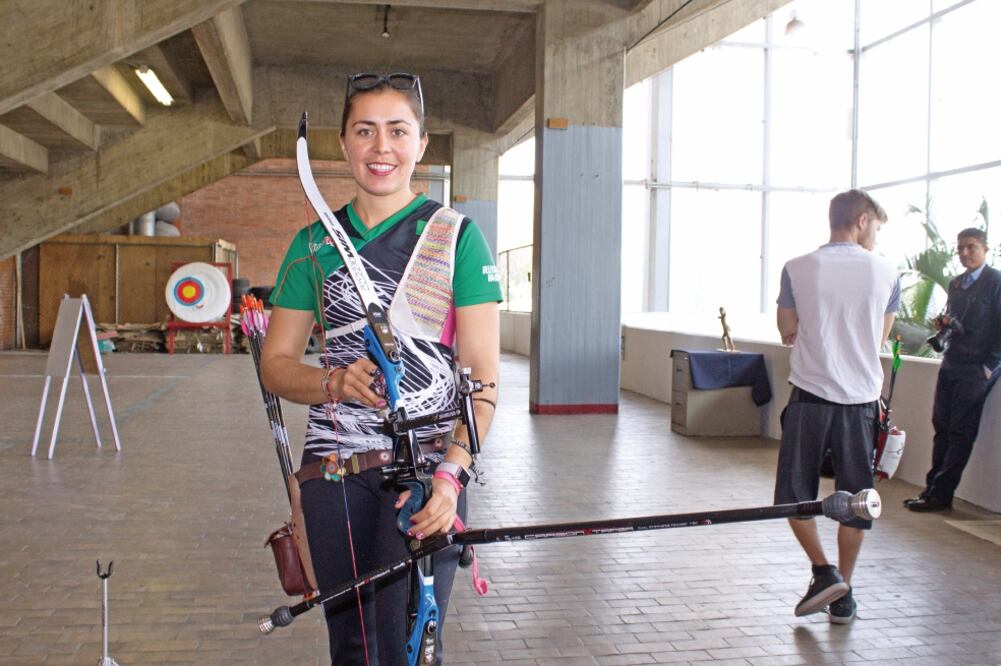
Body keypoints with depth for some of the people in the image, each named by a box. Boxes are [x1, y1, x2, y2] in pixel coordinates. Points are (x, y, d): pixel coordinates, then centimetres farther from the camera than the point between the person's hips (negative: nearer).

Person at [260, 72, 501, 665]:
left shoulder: (457, 237, -1)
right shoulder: (316, 244, 9)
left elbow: (483, 372, -6)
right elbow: (276, 364, 10)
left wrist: (452, 471, -19)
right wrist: (334, 382, -12)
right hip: (334, 468, 4)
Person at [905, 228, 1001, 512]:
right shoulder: (955, 283, 16)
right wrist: (943, 324, 3)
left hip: (975, 369, -7)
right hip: (950, 365, 7)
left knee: (960, 433, -3)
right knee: (942, 427, 8)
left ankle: (940, 494, 0)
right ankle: (933, 489, 13)